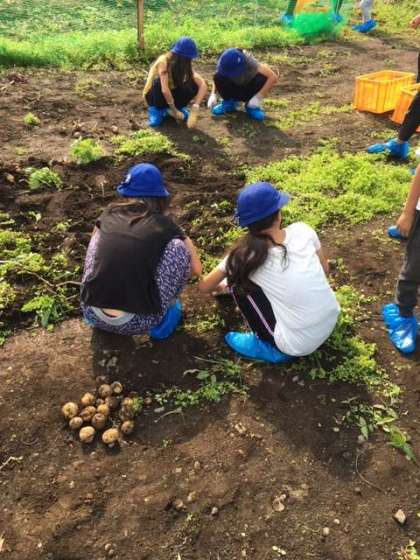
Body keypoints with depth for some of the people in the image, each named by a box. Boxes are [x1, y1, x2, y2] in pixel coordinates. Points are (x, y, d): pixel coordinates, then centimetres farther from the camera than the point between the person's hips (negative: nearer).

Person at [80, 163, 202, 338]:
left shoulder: (109, 214, 11)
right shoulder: (165, 226, 3)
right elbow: (197, 269, 17)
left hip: (92, 315, 4)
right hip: (135, 324, -3)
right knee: (179, 249, 5)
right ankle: (165, 316, 16)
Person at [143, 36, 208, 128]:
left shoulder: (185, 65, -12)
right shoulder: (164, 61, -28)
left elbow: (203, 85, -21)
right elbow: (165, 90, -35)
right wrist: (175, 111, -29)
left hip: (170, 96, 5)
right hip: (153, 96, -4)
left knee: (193, 86, -17)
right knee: (159, 82, -36)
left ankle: (168, 109, 0)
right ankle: (156, 109, -11)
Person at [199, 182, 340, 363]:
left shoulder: (245, 254, -11)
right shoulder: (302, 230, -5)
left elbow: (204, 287, 3)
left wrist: (220, 287, 26)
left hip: (299, 346, -5)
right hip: (332, 321, 5)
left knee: (238, 281, 3)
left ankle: (273, 348, 10)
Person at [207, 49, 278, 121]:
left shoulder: (250, 63, -33)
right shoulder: (224, 64, -26)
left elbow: (274, 77, -37)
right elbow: (216, 78, -7)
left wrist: (258, 97, -40)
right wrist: (213, 94, -24)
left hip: (249, 88, -1)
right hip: (234, 87, 1)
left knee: (263, 79, -34)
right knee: (218, 77, -29)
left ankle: (251, 106, -9)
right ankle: (229, 102, -3)